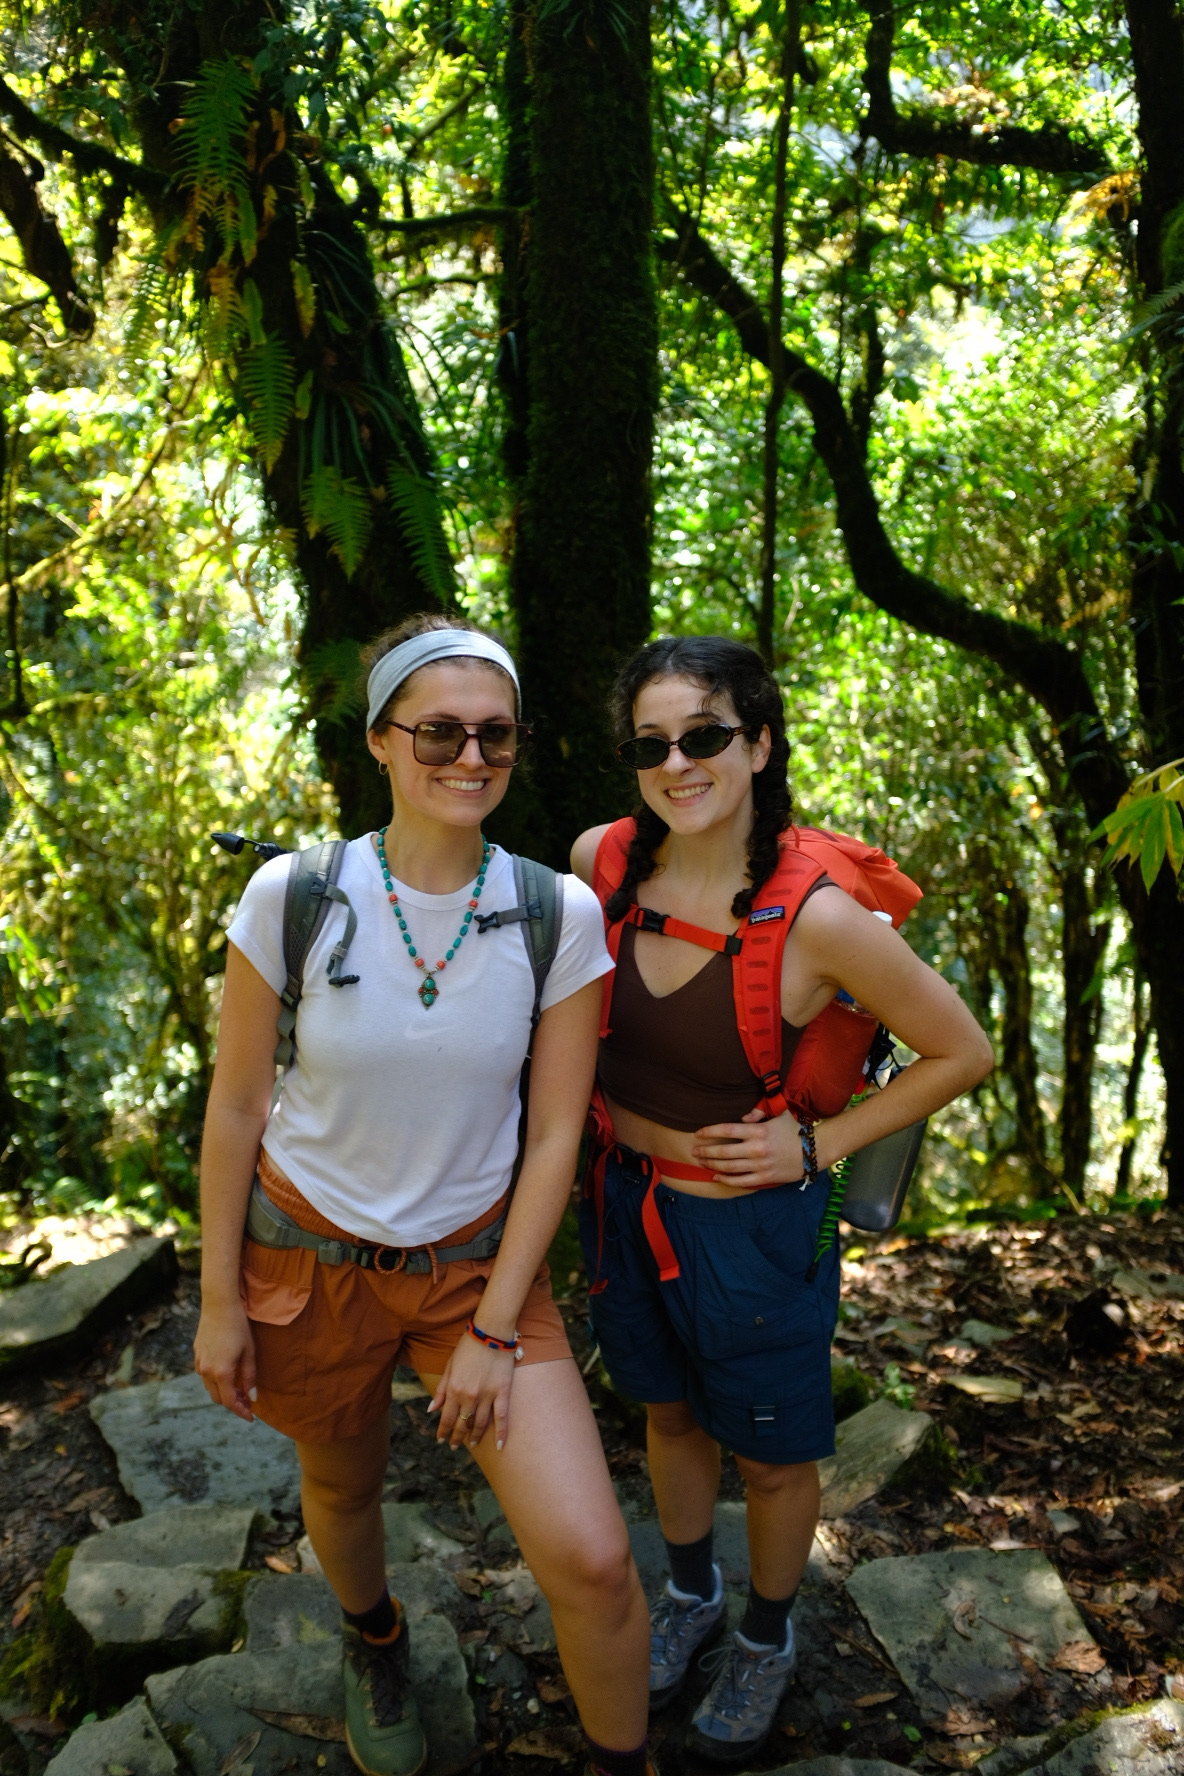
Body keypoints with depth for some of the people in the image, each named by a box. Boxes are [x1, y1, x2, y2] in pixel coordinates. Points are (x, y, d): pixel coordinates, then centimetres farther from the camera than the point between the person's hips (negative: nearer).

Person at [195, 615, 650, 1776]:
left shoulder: (558, 915, -14)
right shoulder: (292, 896, -16)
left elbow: (554, 1133, -9)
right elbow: (236, 1104, -6)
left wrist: (493, 1329, -8)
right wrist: (219, 1298, -1)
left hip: (474, 1260, 0)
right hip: (309, 1256, 1)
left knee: (590, 1559, -10)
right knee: (342, 1486, 25)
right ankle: (372, 1640, 62)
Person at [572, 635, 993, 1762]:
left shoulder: (819, 918, -27)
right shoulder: (599, 862, -13)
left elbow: (963, 1053, -13)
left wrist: (818, 1146, -15)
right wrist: (622, 1122, 6)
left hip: (753, 1227, -4)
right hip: (625, 1198, 4)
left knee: (769, 1455, 19)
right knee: (670, 1414, 27)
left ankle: (765, 1638, 50)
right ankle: (689, 1596, 56)